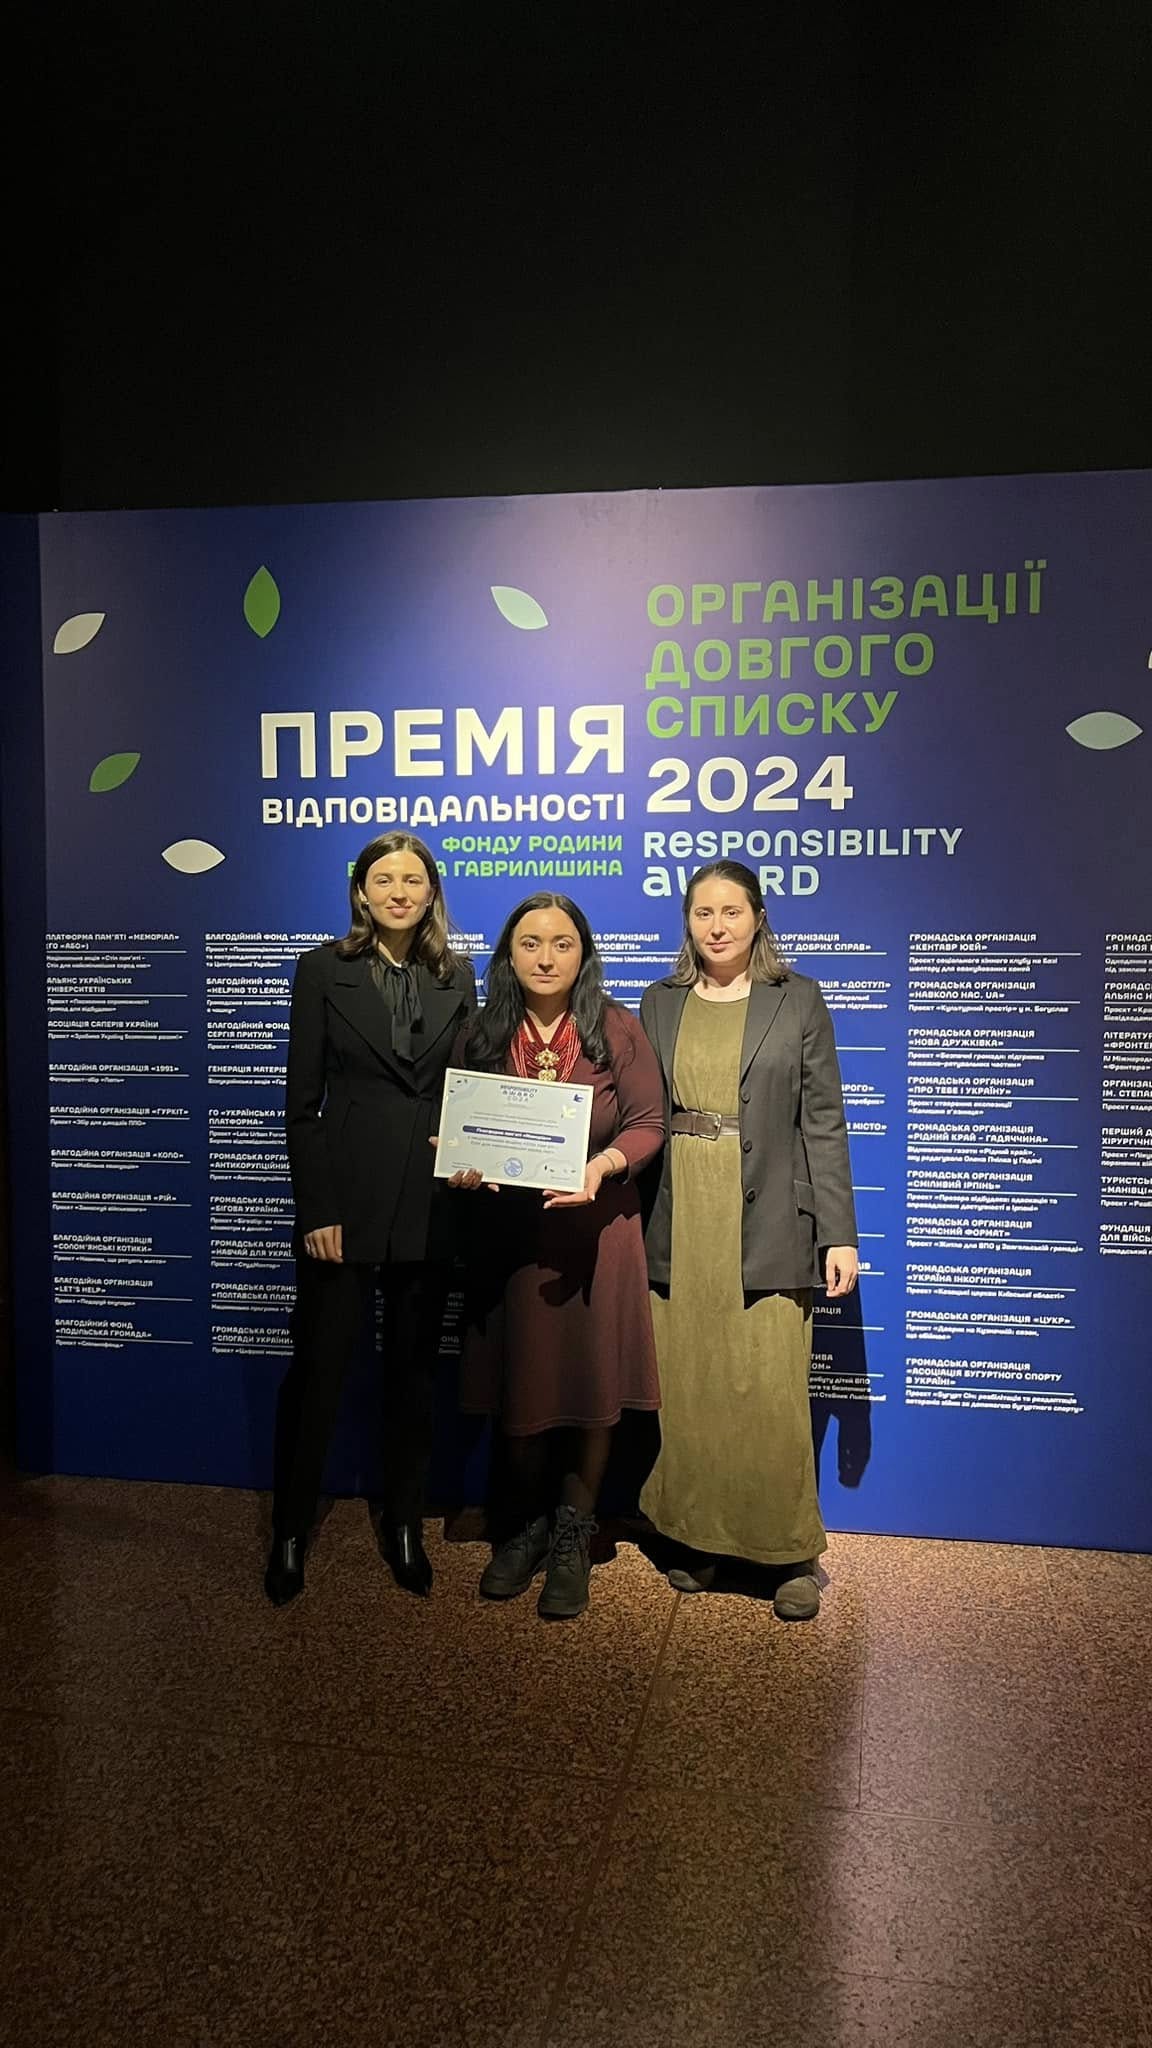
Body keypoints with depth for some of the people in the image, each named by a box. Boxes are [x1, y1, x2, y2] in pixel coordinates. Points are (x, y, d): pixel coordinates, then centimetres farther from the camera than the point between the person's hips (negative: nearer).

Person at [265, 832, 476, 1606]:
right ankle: (292, 1533, 23)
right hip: (345, 1199, -2)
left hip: (430, 1205, 3)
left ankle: (405, 1526, 29)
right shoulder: (324, 970, -1)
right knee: (317, 1370, 5)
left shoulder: (458, 976, 7)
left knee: (415, 1372, 13)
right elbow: (302, 1102, -4)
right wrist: (316, 1211, -9)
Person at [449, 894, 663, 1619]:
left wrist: (602, 1166, -24)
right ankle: (529, 1525, 32)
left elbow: (648, 1124, -6)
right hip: (506, 1229, 2)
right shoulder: (481, 1036, 3)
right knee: (516, 1384, 10)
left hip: (595, 1227, -2)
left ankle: (572, 1538, 26)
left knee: (593, 1384, 5)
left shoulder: (618, 1030, -5)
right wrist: (462, 1166, -13)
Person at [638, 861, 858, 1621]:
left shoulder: (798, 1000, 3)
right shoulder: (660, 1002, 10)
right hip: (678, 1231, 3)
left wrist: (839, 1235, -5)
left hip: (767, 1230, -3)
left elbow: (824, 1123, 1)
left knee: (771, 1399, -3)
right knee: (685, 1397, 8)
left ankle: (792, 1553, 15)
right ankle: (698, 1539, 26)